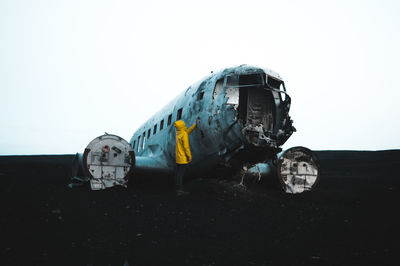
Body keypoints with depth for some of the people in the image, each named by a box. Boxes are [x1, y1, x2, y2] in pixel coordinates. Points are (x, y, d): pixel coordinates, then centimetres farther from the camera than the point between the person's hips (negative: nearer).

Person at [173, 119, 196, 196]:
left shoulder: (178, 134, 11)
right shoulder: (184, 134, -13)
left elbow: (187, 131, 29)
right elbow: (186, 146, -18)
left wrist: (194, 125, 35)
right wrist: (189, 156, -12)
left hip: (178, 158, 8)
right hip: (183, 158, -8)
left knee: (177, 174, 8)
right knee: (180, 174, -8)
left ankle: (179, 189, 15)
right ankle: (180, 190, -8)